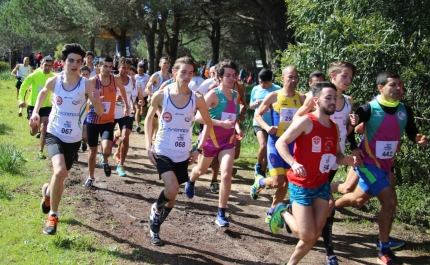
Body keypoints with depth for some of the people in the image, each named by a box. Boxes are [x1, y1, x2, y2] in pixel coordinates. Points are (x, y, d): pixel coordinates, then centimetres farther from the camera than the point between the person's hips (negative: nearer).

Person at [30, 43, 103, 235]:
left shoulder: (86, 84, -12)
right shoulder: (54, 81, -8)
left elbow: (100, 112, -13)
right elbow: (43, 93, 16)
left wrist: (96, 100, -33)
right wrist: (35, 112, 2)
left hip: (73, 139, 1)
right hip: (54, 134, -1)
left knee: (61, 176, 15)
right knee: (60, 171, -26)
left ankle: (48, 191, 53)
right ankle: (52, 215, -7)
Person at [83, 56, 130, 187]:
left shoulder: (116, 80, -7)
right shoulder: (92, 81, -14)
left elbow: (122, 89, 16)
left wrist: (126, 105, 24)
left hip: (108, 121, 0)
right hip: (92, 120, 0)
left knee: (107, 149, -21)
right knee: (93, 150, 12)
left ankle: (104, 161, 16)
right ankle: (91, 177, 31)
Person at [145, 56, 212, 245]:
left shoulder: (197, 99, -7)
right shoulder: (161, 95, -10)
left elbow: (208, 123, 8)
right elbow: (148, 119, 5)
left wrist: (199, 149, 2)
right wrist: (148, 146, -3)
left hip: (183, 155, 3)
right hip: (162, 152, -3)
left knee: (172, 195, 12)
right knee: (172, 190, -23)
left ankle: (155, 227, 36)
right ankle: (156, 208, 11)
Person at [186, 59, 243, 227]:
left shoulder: (235, 95, 3)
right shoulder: (213, 94, -17)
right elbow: (198, 117, -24)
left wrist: (237, 128, 0)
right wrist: (221, 123, -31)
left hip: (228, 140, 3)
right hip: (210, 139, -3)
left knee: (226, 174, -14)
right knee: (202, 170, 20)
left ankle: (221, 214, -7)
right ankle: (190, 182, 59)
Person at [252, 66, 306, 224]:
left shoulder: (301, 98, 0)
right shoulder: (273, 96, -6)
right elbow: (257, 115, 0)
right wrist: (266, 127, -17)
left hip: (293, 143, 3)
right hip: (276, 142, -3)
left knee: (286, 182, 9)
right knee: (277, 181, -11)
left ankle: (271, 212, 28)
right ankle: (259, 182, 23)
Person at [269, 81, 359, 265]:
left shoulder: (334, 127, 7)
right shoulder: (306, 121, -15)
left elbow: (337, 155, 16)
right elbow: (280, 143, -17)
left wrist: (349, 160, -7)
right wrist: (294, 163, -32)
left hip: (322, 185, 7)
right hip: (301, 185, -7)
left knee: (316, 234, 7)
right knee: (308, 235, -7)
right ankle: (283, 213, 20)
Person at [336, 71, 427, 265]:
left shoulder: (405, 111, -1)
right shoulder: (369, 109, -15)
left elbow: (412, 133, 9)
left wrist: (419, 139, -13)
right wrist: (354, 147, -11)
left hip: (386, 165, 6)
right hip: (368, 162, -6)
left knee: (359, 199, 12)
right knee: (390, 201, -12)